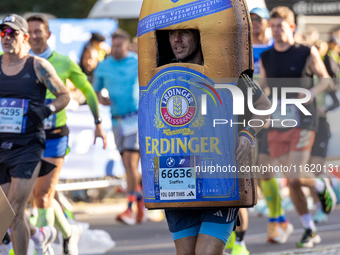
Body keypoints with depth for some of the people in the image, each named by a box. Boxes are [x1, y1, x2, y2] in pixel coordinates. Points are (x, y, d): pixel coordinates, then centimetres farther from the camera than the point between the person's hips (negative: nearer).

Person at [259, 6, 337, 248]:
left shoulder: (307, 53, -2)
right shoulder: (265, 58, 9)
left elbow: (325, 79, 6)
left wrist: (311, 93, -14)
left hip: (302, 123, -4)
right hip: (276, 126, 4)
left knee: (294, 178, -16)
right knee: (291, 182, 3)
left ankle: (322, 186, 17)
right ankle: (310, 230, 16)